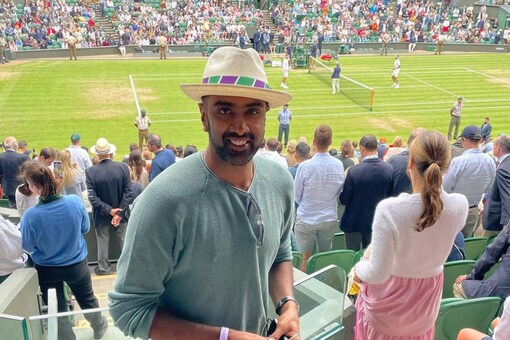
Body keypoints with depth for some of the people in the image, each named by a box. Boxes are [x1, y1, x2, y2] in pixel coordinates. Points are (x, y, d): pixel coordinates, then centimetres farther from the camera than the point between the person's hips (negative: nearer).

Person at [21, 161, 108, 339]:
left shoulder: (31, 215, -28)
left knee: (57, 311, 19)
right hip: (77, 264, 3)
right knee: (87, 299, 27)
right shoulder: (75, 201, -22)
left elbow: (28, 247, -10)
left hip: (48, 269, -2)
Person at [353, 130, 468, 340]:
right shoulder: (460, 206, -19)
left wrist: (358, 269, -6)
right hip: (426, 299, 3)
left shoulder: (389, 209, -32)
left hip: (389, 300, -3)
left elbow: (378, 273, -25)